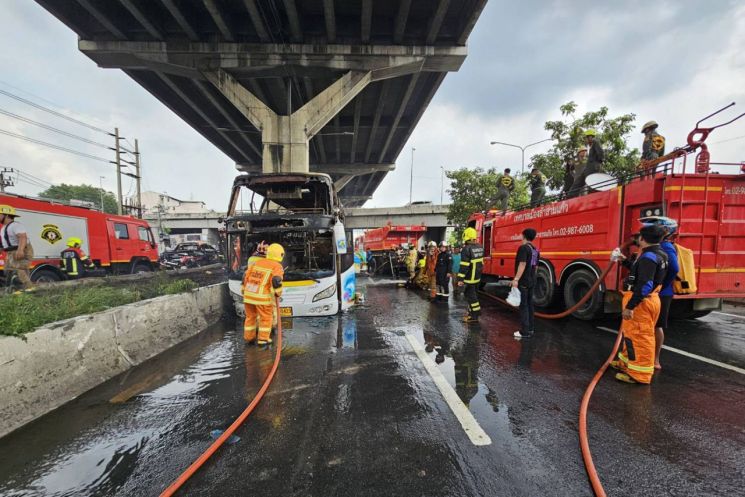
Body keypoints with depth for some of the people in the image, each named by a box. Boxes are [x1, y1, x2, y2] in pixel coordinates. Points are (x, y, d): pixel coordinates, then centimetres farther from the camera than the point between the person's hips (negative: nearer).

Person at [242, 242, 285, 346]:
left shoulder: (256, 262, 11)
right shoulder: (277, 266, -6)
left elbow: (246, 277, 13)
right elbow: (276, 281, -19)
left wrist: (244, 291, 22)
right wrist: (278, 293, -3)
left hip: (248, 294, 5)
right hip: (263, 297, -5)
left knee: (250, 316, 20)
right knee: (266, 318, 12)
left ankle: (248, 338, 29)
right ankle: (263, 339, 17)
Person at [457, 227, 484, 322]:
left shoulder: (466, 249, -20)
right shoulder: (480, 247, 7)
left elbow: (464, 266, -22)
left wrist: (460, 279, -19)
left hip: (470, 277, -8)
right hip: (478, 276, 8)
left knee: (471, 295, -1)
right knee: (473, 294, 20)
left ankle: (474, 316, 3)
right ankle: (472, 311, 31)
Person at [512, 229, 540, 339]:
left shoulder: (523, 248, -15)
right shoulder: (536, 250, 12)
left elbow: (522, 265, -23)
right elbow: (535, 266, 18)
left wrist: (516, 279, -24)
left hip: (523, 281, -9)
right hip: (532, 281, 9)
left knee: (523, 306, -5)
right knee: (530, 304, 14)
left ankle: (525, 332, -3)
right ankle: (531, 329, 22)